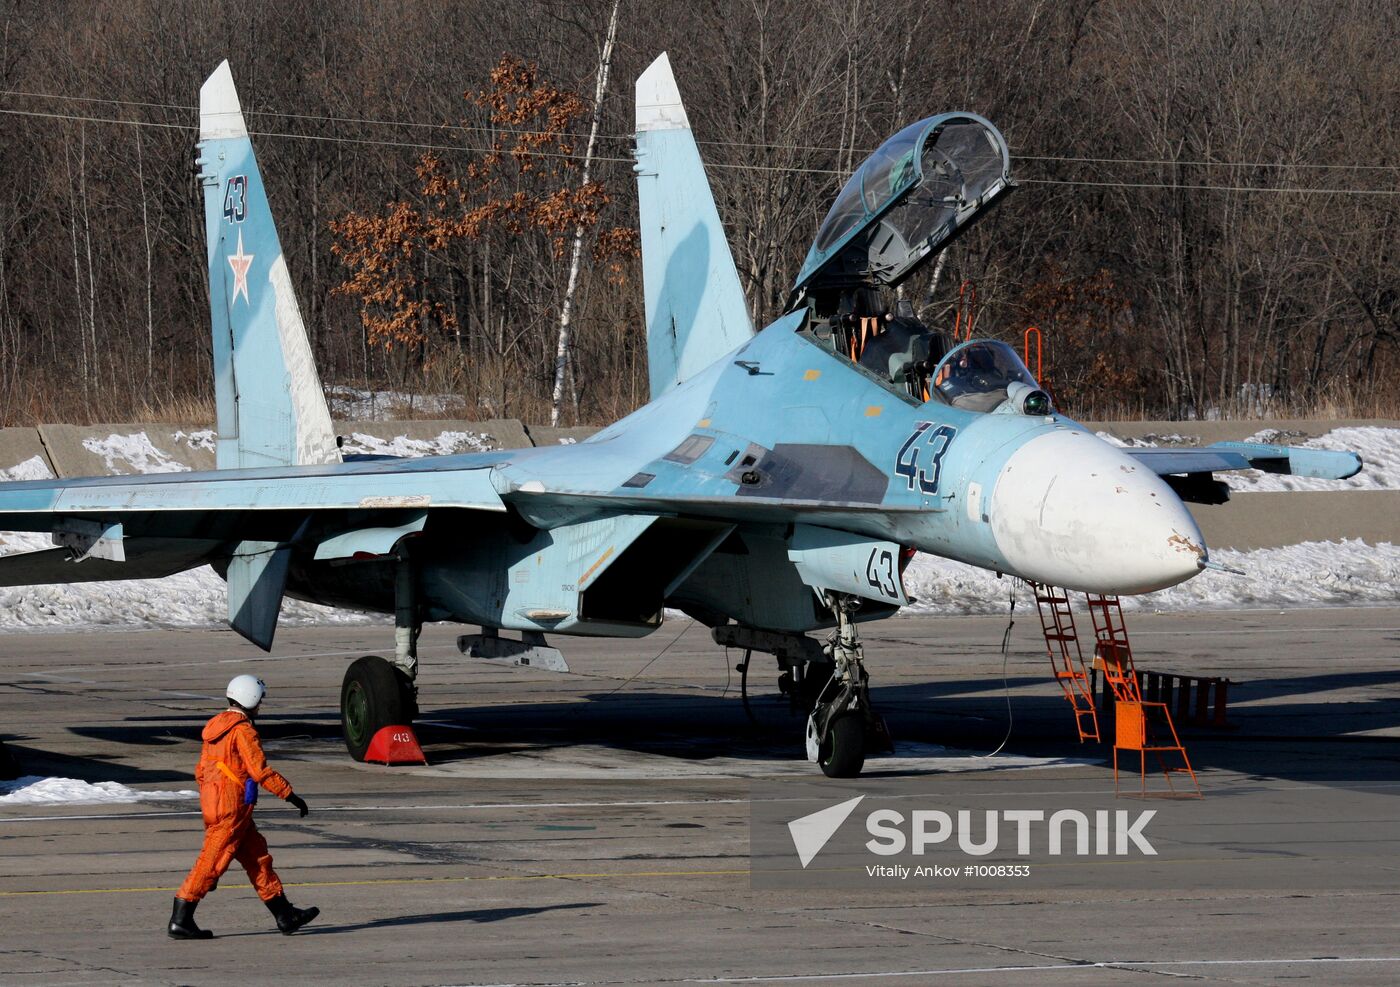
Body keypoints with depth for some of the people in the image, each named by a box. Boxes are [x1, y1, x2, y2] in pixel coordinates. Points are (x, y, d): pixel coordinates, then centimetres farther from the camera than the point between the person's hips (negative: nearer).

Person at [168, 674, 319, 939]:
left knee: (258, 857, 14)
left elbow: (201, 771, 17)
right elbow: (260, 771, -19)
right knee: (211, 863, -5)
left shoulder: (215, 726, 13)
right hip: (231, 808, -10)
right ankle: (180, 921, -4)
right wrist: (290, 795, -13)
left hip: (212, 802, 10)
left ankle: (285, 915, 18)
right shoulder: (242, 731, -14)